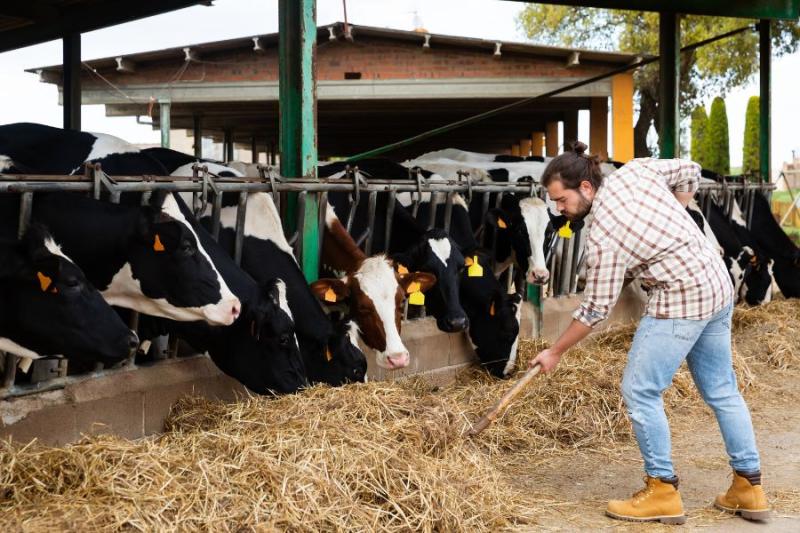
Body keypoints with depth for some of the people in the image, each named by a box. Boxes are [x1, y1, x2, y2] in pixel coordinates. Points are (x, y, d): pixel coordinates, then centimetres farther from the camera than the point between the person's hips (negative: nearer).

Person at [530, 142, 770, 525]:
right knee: (721, 390, 15)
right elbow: (690, 172, 15)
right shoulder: (635, 170, -1)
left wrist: (555, 352, 0)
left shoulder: (603, 237, -19)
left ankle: (663, 490, 5)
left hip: (680, 302, -9)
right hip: (718, 287, 9)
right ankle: (749, 487, 21)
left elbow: (595, 310, -12)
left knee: (639, 392, 0)